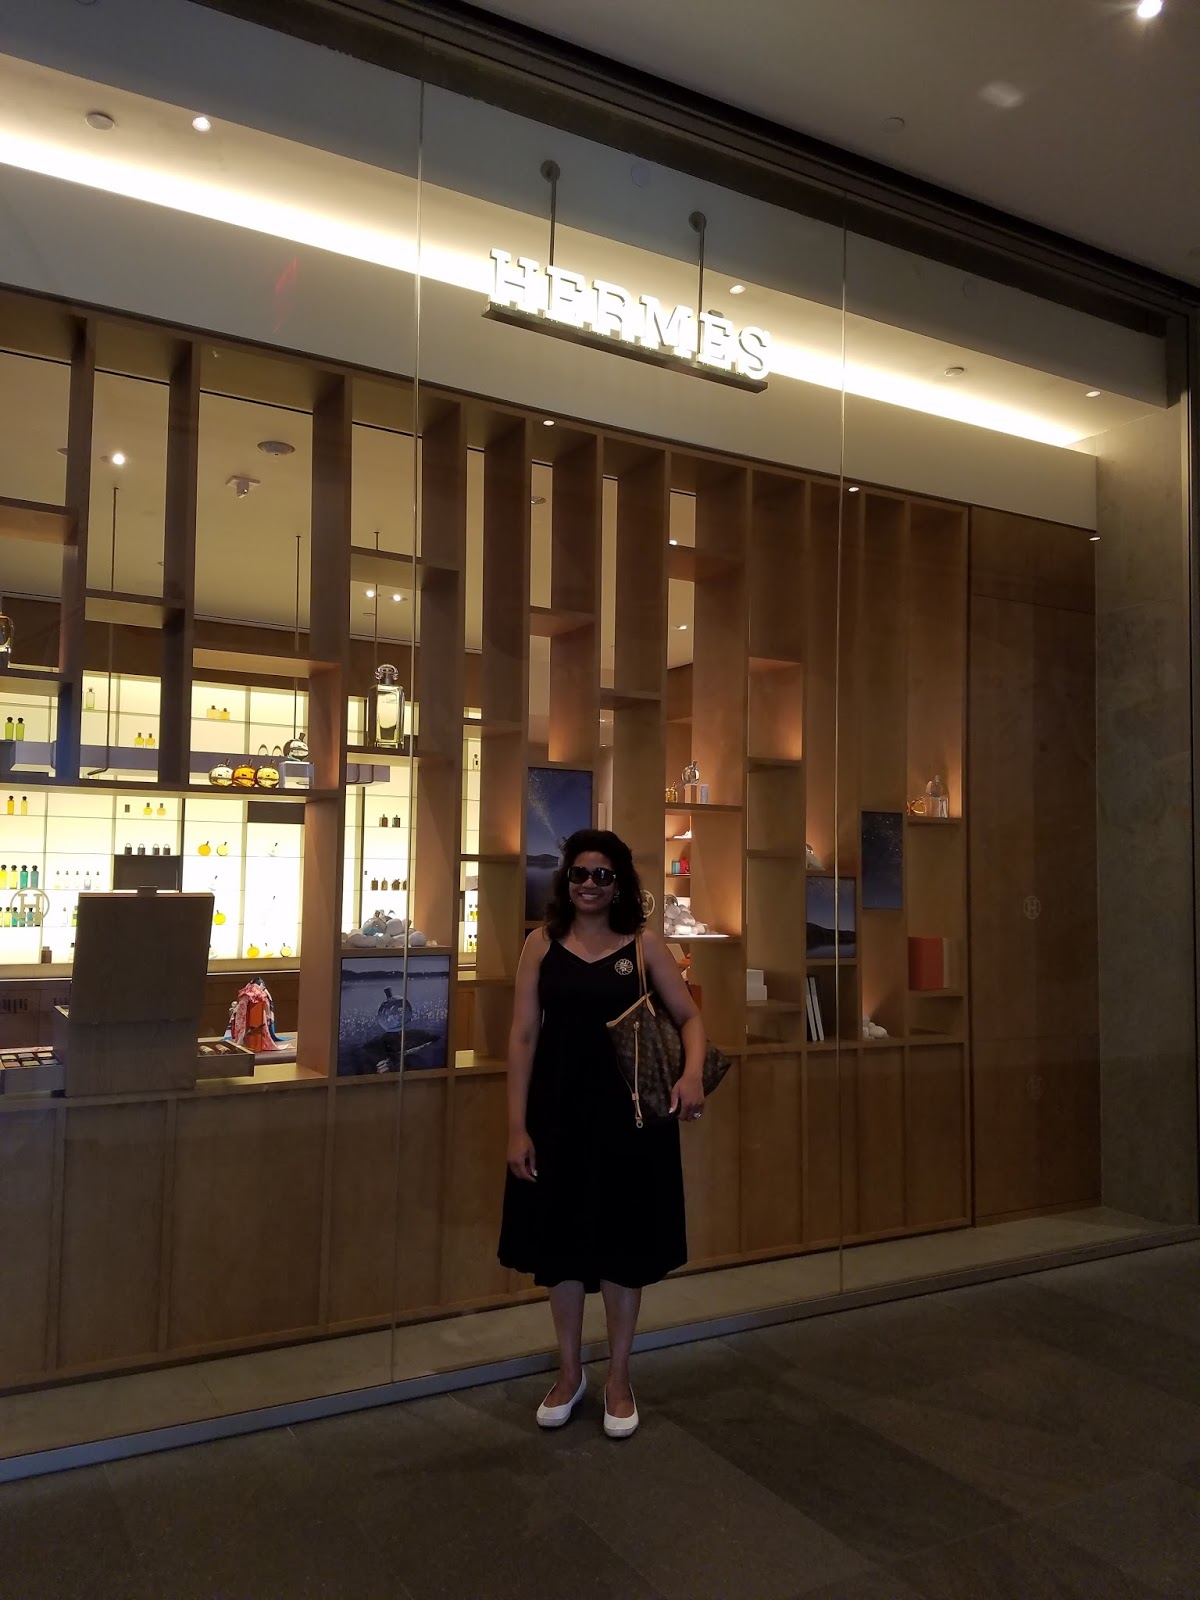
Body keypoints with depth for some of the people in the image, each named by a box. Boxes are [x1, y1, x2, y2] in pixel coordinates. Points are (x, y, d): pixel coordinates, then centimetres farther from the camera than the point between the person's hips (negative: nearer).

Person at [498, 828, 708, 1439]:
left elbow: (690, 1017, 3)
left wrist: (693, 1074, -18)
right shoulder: (542, 945, -1)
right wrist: (517, 1127, -6)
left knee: (624, 1244, 10)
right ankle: (569, 1372, 34)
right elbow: (522, 1036, -2)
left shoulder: (643, 945, -1)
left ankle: (618, 1378, 30)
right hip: (558, 1113, 1)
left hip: (628, 1114, -1)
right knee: (561, 1240, 12)